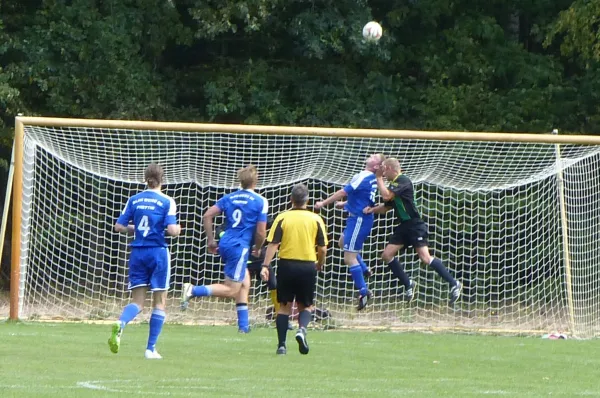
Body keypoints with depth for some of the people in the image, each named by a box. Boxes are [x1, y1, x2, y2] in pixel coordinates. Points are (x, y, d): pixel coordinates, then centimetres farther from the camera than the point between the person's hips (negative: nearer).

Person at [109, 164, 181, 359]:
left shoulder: (134, 200, 4)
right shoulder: (167, 202, -6)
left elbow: (119, 226, 4)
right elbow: (172, 230, -15)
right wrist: (178, 229, 7)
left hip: (137, 253, 3)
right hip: (158, 253, -3)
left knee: (137, 301, 7)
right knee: (160, 302, 8)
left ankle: (120, 323, -26)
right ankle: (151, 348, 5)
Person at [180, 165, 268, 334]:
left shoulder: (229, 198, 10)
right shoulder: (260, 201, -5)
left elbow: (207, 216, 5)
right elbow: (261, 232, -8)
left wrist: (211, 240, 13)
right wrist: (257, 249, 11)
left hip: (225, 244, 7)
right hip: (240, 247, -7)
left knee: (244, 283, 20)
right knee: (231, 291, -4)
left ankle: (243, 324, 18)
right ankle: (193, 290, -21)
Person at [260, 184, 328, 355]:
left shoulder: (282, 218, -2)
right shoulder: (315, 219, -1)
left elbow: (273, 244, -8)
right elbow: (322, 248, -1)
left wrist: (265, 266, -7)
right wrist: (320, 264, 17)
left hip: (286, 264, 0)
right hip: (308, 267, 0)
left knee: (285, 306, 9)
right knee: (305, 306, 14)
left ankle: (281, 345, 3)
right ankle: (302, 329, -16)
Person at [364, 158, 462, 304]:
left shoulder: (403, 181, -13)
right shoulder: (394, 184, 16)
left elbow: (386, 196, -24)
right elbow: (387, 206, 26)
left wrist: (379, 178, -10)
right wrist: (372, 210, 8)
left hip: (415, 225, -10)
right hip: (403, 226, 10)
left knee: (425, 258, -19)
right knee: (387, 255, 5)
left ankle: (453, 284, -14)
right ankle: (408, 284, 15)